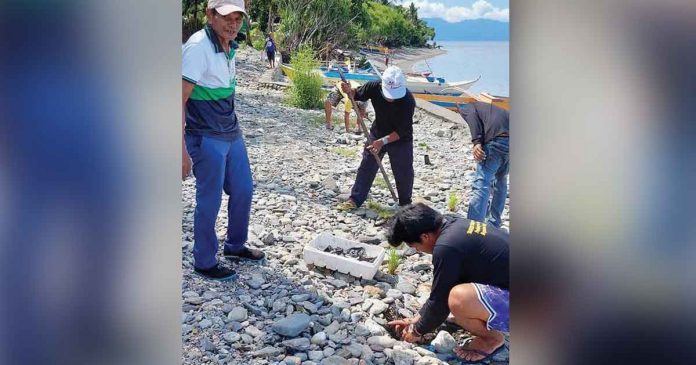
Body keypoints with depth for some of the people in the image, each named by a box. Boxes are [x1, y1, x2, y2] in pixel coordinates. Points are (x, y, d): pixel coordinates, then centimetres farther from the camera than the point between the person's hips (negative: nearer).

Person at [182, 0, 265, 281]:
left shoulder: (228, 46, 6)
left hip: (232, 135, 8)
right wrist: (182, 150, -24)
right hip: (206, 140, -8)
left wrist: (233, 129, 18)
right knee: (209, 201, 3)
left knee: (243, 191, 17)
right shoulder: (197, 47, -19)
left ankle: (235, 245, 37)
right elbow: (179, 100, -21)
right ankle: (204, 262, 20)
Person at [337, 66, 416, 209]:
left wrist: (383, 141, -34)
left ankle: (405, 203, 30)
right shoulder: (374, 87, -22)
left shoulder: (408, 101, -32)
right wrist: (349, 90, -23)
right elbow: (358, 95, -1)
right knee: (366, 167, 6)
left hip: (401, 139, -3)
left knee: (403, 173, 8)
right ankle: (355, 199, 16)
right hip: (377, 134, 3)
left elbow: (403, 130, -27)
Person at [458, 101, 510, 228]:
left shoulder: (465, 107, 21)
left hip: (496, 141, -6)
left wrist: (476, 142, -14)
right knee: (501, 183, 22)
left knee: (481, 185, -10)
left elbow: (472, 115, -3)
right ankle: (494, 226, 27)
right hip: (509, 139, 6)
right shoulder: (493, 108, 39)